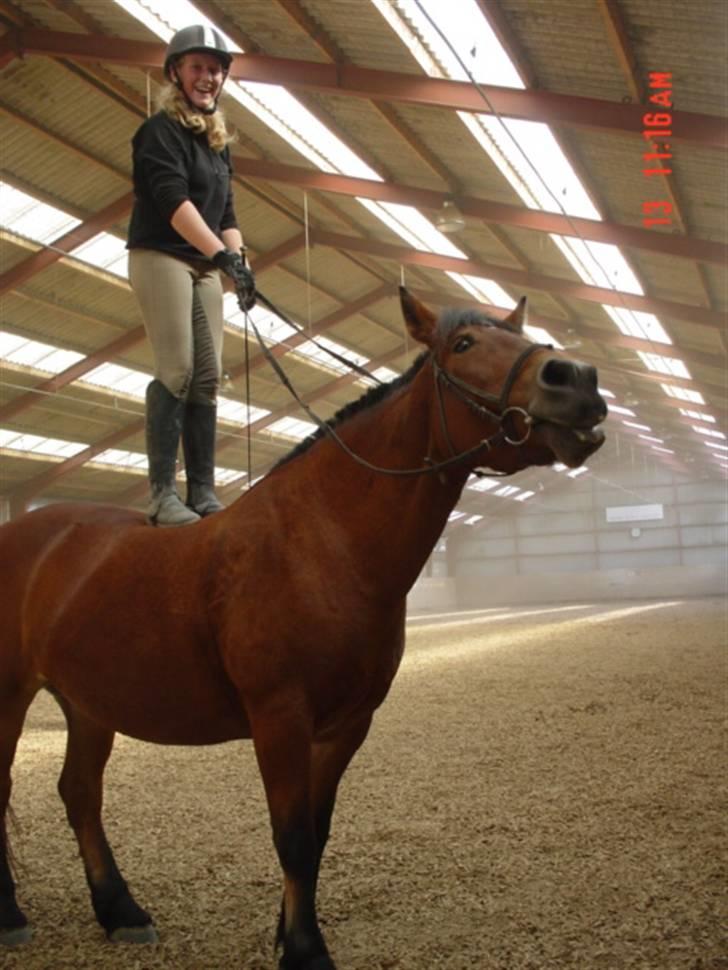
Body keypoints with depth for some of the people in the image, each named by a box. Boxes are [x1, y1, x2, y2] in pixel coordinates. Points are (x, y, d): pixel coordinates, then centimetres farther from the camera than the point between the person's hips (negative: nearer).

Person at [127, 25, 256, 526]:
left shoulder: (217, 141, 18)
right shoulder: (161, 131, -6)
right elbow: (174, 202, -20)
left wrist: (241, 263, 1)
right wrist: (224, 256, -30)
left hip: (204, 266, 8)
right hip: (160, 258, -7)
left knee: (208, 378, 1)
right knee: (176, 372, -16)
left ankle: (203, 491, 4)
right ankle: (163, 493, -13)